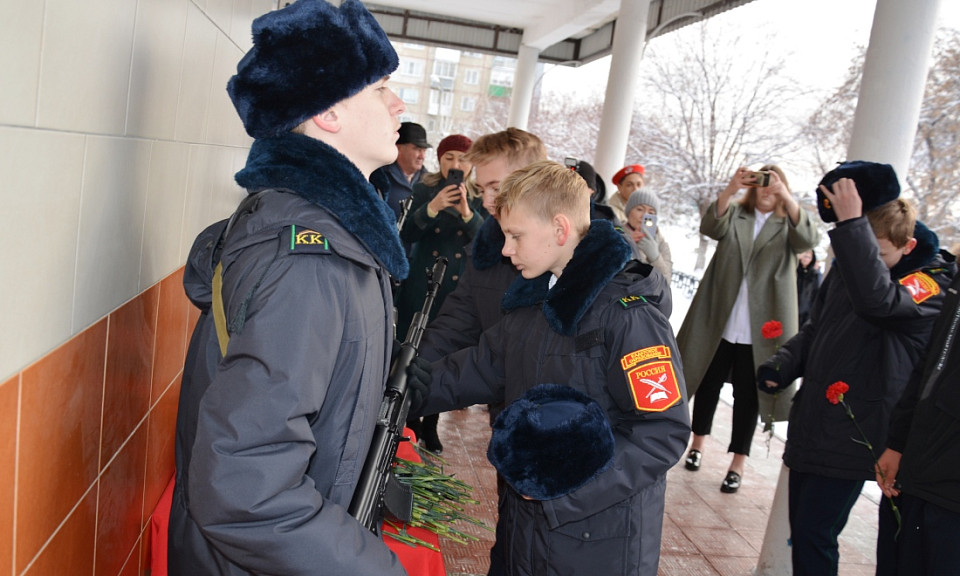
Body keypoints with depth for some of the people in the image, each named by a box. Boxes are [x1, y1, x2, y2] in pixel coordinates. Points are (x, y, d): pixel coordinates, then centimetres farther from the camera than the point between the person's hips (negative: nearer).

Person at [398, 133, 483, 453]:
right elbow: (406, 235, -8)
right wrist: (431, 209, -24)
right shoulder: (424, 190, 2)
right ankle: (410, 423, 17)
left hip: (459, 288, 1)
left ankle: (431, 426, 19)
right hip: (421, 285, -1)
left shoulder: (479, 199, 4)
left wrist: (467, 214, -24)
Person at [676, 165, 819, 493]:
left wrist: (786, 196, -30)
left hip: (760, 328, -1)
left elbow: (808, 239, -16)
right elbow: (710, 227, -13)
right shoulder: (734, 215, 9)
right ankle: (699, 442, 30)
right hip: (719, 320, 1)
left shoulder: (788, 224, 7)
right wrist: (730, 190, -30)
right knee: (709, 384, 12)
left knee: (747, 394, 5)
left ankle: (738, 463, 14)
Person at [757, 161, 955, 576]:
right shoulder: (847, 266, 7)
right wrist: (781, 366, 1)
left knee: (814, 535, -6)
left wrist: (852, 224, -35)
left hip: (854, 432, -7)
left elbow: (878, 300, -35)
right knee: (801, 530, 15)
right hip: (811, 422, 7)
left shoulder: (932, 283, -12)